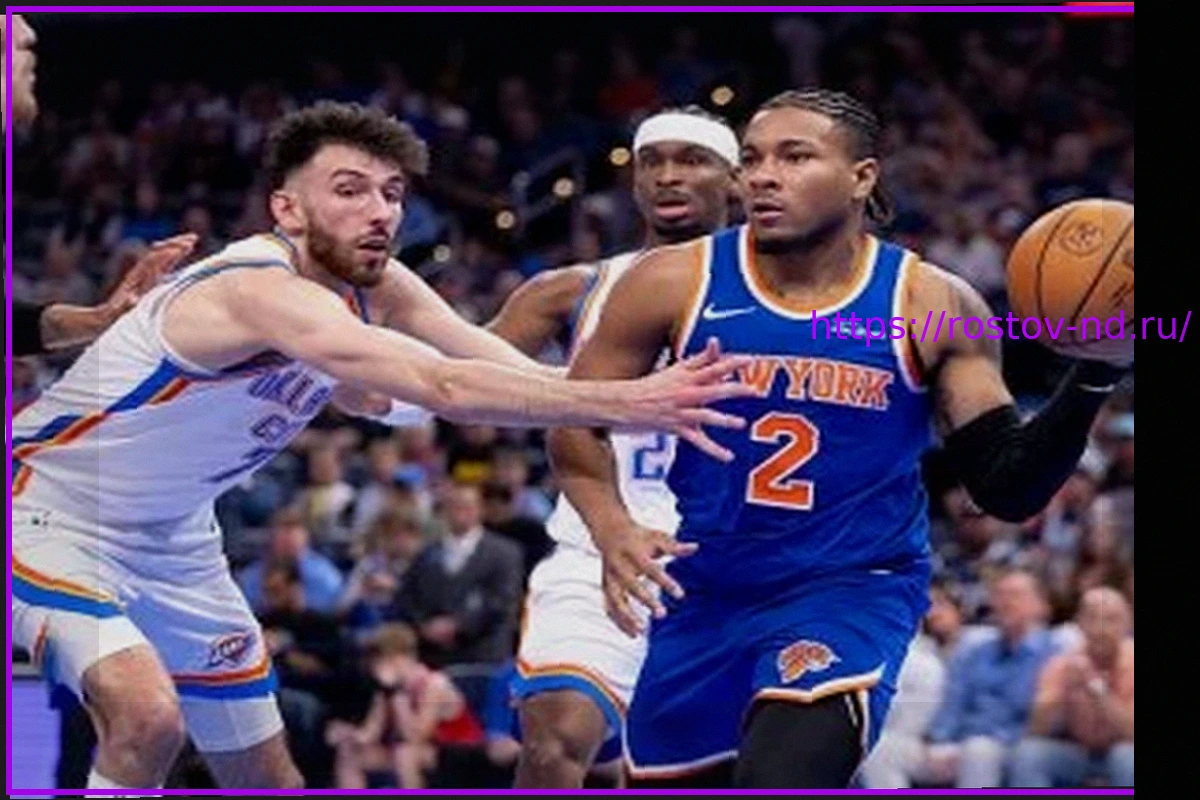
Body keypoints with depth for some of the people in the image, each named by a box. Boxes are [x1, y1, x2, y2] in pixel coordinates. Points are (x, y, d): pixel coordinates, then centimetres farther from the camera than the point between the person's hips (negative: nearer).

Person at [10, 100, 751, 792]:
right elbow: (442, 388, -45)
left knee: (268, 779, 10)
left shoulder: (377, 290, -7)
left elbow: (520, 370, -17)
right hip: (52, 512, -9)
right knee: (148, 717, -32)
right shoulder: (261, 290, -34)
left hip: (171, 538, 9)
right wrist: (624, 402, -49)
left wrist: (660, 400, -35)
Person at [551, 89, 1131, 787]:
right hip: (706, 593, 4)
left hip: (856, 591, -3)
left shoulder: (931, 307, -9)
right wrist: (611, 528, -16)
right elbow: (576, 420, 2)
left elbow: (1009, 488, -8)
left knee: (780, 783, -29)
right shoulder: (676, 284, -7)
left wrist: (1094, 375, -22)